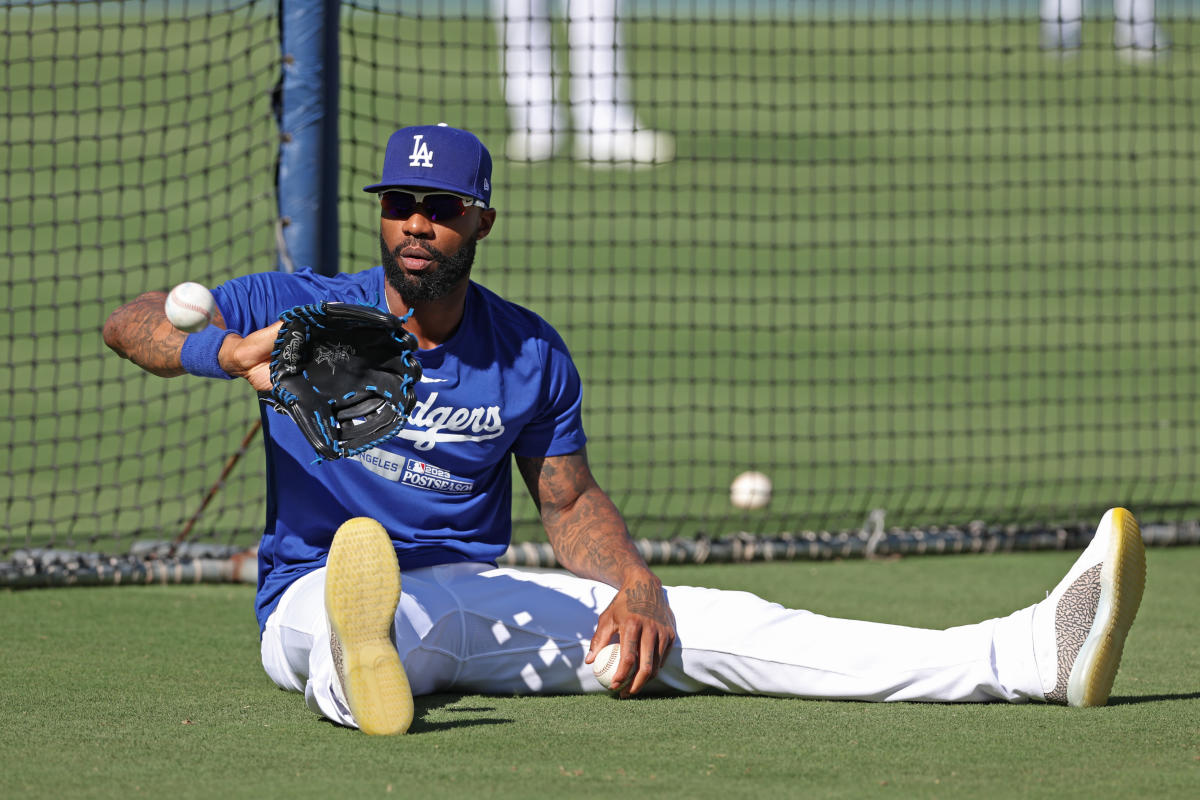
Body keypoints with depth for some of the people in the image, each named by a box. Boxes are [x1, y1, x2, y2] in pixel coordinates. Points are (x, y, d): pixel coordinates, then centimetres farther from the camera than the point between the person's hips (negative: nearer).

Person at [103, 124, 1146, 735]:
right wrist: (227, 351, -28)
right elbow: (131, 323, -6)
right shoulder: (306, 309, -1)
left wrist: (633, 584, -5)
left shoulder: (533, 356, 8)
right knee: (374, 611, -43)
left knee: (704, 626, -14)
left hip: (477, 597, 3)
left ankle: (1033, 655, -27)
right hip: (312, 593, -3)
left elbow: (570, 499, 16)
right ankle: (362, 670, -86)